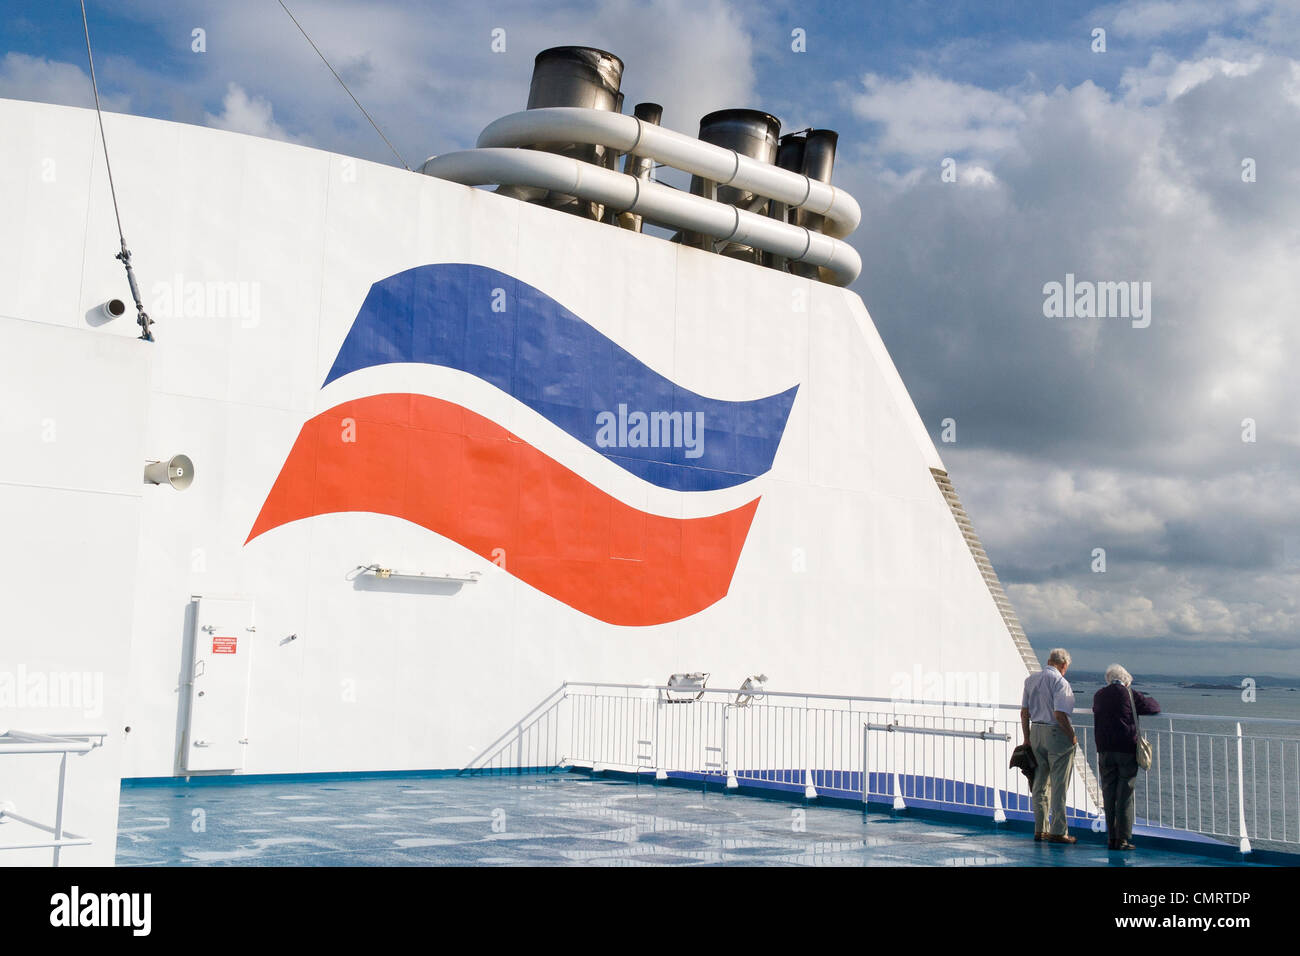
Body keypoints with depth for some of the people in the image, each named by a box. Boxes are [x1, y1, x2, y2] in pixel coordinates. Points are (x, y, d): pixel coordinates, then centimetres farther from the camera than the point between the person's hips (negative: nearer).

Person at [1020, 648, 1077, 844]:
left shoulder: (1031, 680, 8)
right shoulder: (1060, 682, -13)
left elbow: (1024, 712, 9)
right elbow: (1059, 714, -21)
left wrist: (1027, 738, 15)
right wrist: (1072, 736, -9)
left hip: (1036, 732, 7)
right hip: (1057, 733, -7)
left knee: (1040, 783, 13)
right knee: (1058, 785, 1)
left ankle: (1040, 829, 19)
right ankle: (1058, 831, 4)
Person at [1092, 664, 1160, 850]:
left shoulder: (1099, 695, 7)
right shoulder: (1130, 694, -4)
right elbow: (1154, 707, 6)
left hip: (1105, 750, 3)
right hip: (1127, 749, -3)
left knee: (1108, 793, 8)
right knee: (1124, 795, 1)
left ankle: (1111, 838, 9)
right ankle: (1122, 838, 0)